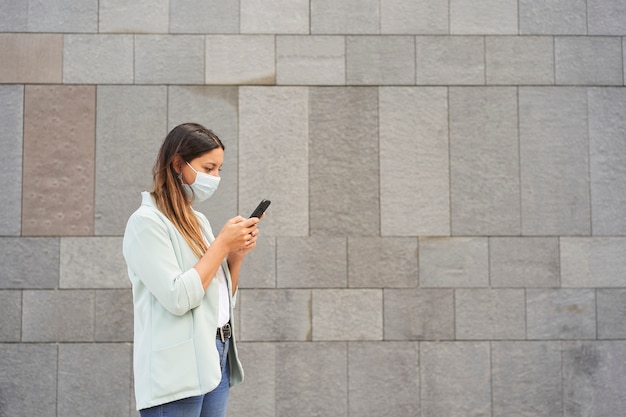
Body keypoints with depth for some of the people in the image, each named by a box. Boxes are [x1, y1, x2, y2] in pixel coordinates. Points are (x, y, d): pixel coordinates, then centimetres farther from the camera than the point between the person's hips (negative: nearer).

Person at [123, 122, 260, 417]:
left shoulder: (198, 221, 13)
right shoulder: (146, 222, -10)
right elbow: (178, 299, -20)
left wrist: (236, 255, 1)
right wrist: (222, 244, -14)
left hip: (217, 360, 8)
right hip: (178, 370, -7)